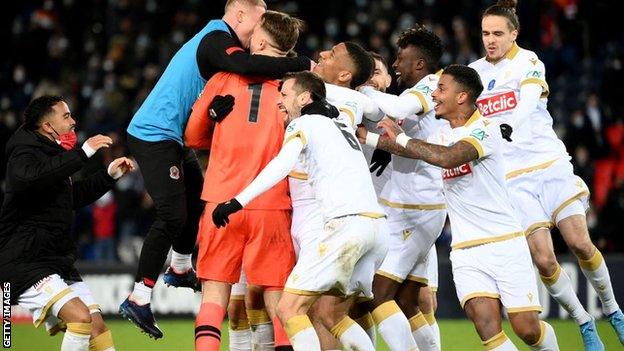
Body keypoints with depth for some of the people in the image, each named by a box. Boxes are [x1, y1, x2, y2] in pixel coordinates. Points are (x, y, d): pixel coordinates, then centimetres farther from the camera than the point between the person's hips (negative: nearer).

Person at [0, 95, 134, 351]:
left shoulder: (51, 155, 19)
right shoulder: (25, 153, -12)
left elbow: (73, 197, 35)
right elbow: (29, 177, -37)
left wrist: (110, 175, 25)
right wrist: (83, 153, -34)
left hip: (57, 261, 10)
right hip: (24, 263, -10)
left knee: (97, 326, 2)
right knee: (80, 316, -25)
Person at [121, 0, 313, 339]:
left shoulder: (215, 39, 14)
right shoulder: (217, 40, -18)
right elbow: (247, 66, -38)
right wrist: (303, 65, -32)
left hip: (170, 137, 11)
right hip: (155, 135, -11)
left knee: (196, 196, 23)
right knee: (173, 215, -13)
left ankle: (180, 269, 42)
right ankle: (138, 299, -10)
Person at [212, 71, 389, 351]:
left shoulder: (303, 123, 4)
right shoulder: (342, 125, 27)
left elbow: (283, 163, -15)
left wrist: (238, 201, -24)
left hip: (347, 222, -9)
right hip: (379, 225, 9)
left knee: (289, 309, -8)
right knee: (332, 316, 19)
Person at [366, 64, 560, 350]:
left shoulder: (486, 128, -10)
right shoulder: (442, 136, 12)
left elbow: (449, 157, -26)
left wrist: (401, 138, -18)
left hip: (505, 243, -5)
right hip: (465, 252, 5)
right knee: (485, 323, -20)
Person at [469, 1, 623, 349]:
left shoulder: (528, 62, -5)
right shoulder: (473, 72, 7)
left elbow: (527, 105, -22)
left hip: (551, 163, -2)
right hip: (512, 176, 2)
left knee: (580, 243, -10)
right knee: (543, 259, -10)